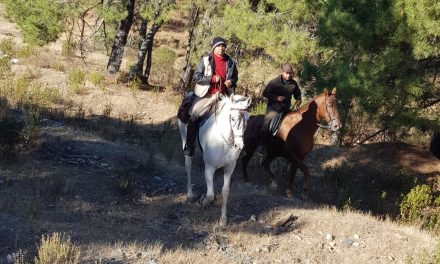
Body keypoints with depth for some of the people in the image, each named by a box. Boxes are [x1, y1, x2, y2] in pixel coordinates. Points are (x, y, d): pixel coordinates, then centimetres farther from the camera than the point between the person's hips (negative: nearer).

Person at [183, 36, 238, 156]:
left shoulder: (230, 62, 9)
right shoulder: (206, 60, -1)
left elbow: (235, 77, 23)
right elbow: (196, 77, -5)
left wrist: (232, 82, -1)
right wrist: (212, 79, -15)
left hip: (224, 95, 3)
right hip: (208, 94, -3)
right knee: (193, 115, -18)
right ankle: (189, 147, -11)